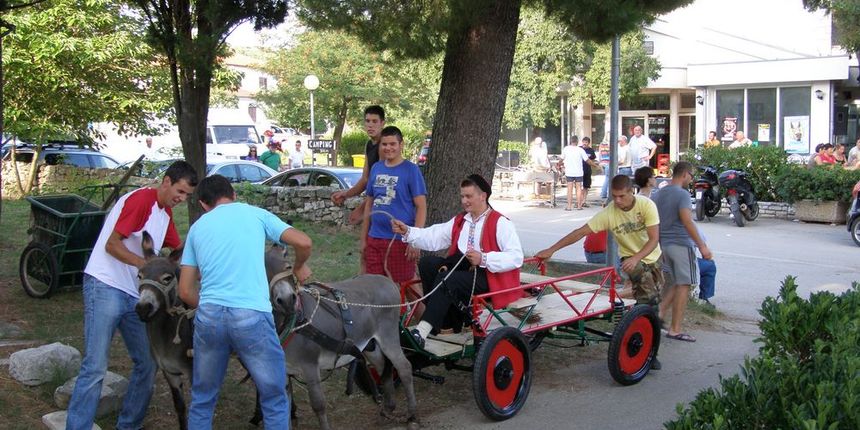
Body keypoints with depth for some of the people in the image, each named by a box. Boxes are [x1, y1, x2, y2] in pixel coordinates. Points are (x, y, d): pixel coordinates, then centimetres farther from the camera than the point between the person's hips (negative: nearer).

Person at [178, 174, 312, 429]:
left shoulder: (197, 227, 20)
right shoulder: (255, 214, 12)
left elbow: (185, 291, 18)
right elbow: (303, 243, 4)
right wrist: (299, 266, 24)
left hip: (208, 315, 3)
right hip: (251, 315, -3)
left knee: (202, 400, 19)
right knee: (274, 399, 10)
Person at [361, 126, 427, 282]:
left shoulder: (411, 170, -5)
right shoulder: (376, 168, 10)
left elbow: (421, 207, -7)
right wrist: (363, 238, 14)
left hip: (400, 240, -5)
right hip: (374, 239, 5)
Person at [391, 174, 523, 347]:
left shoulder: (500, 223, -3)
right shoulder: (459, 221, 20)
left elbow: (516, 257, -15)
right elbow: (433, 238, 7)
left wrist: (484, 259, -24)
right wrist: (407, 231, -8)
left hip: (488, 276, -7)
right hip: (461, 268, 7)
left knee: (447, 279, -30)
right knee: (428, 263, -14)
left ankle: (421, 333, -32)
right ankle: (445, 320, -13)